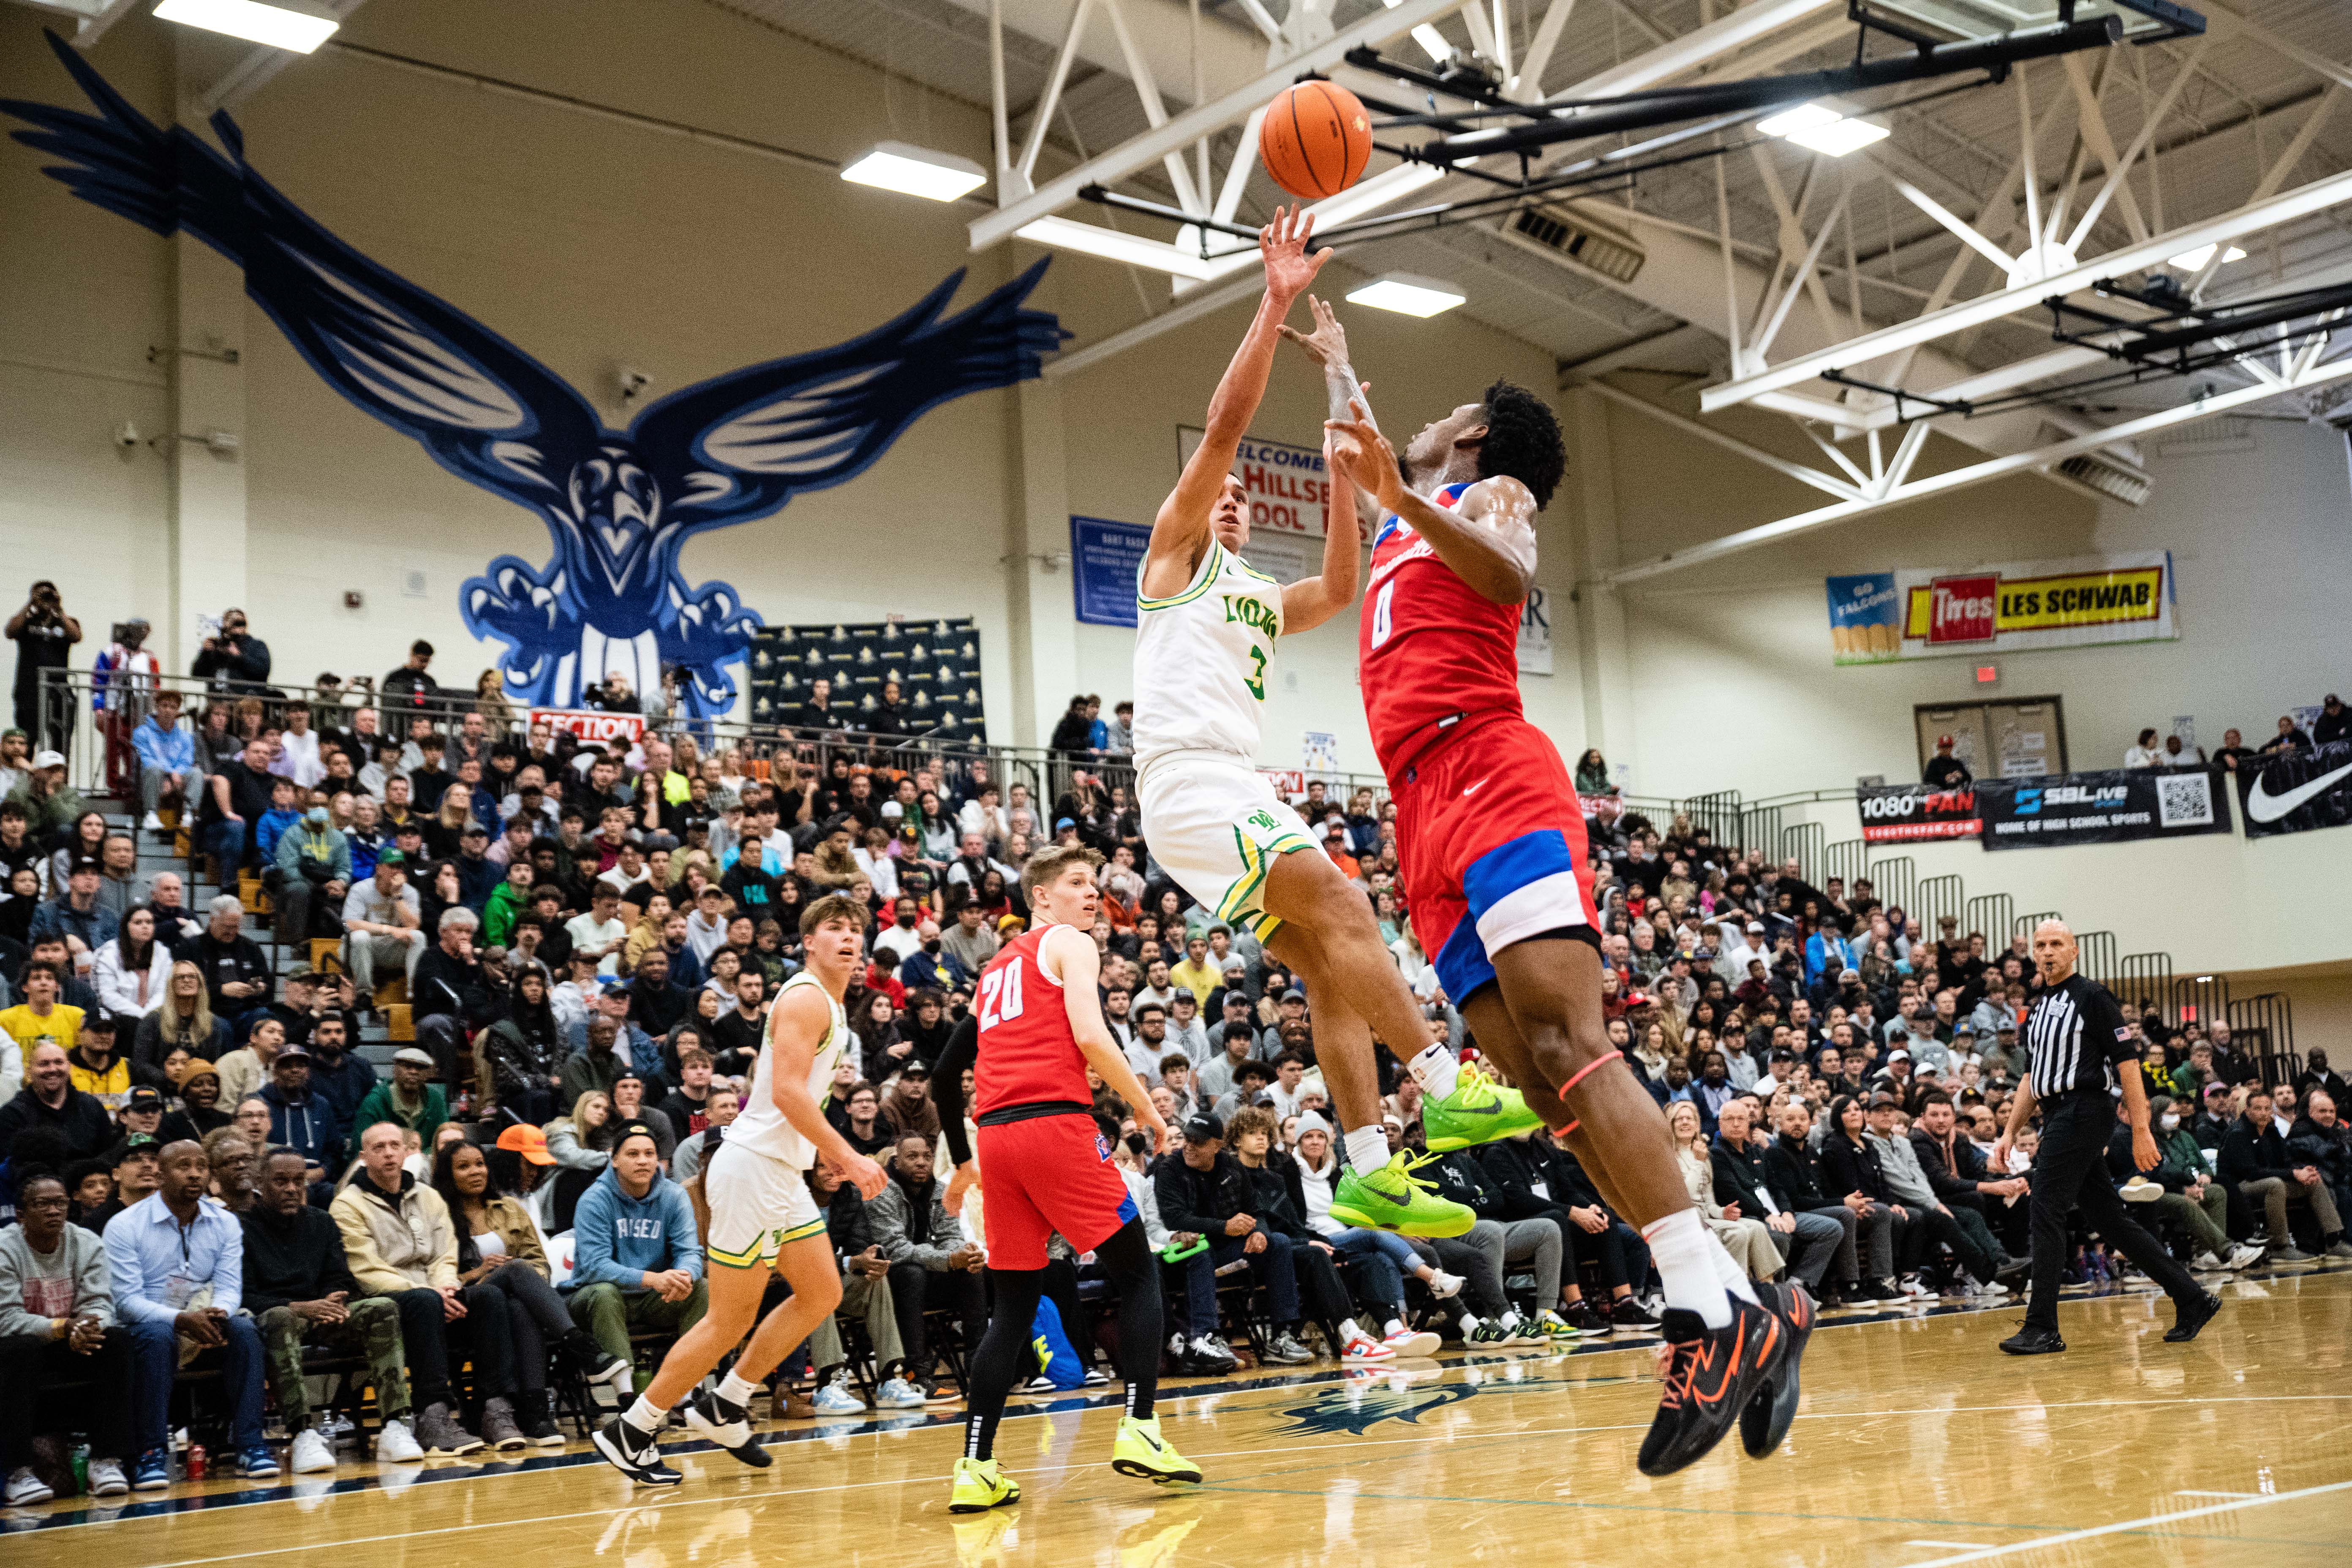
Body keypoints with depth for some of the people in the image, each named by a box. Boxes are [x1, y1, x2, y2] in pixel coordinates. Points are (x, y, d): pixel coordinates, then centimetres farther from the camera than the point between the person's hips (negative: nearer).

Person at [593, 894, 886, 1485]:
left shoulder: (830, 1006, 16)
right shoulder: (806, 997, -14)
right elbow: (787, 1091, -24)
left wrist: (828, 1152, 21)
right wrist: (850, 1158, -24)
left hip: (784, 1173, 10)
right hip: (753, 1168, -10)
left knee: (821, 1293, 12)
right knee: (730, 1320, -5)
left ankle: (724, 1407, 19)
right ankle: (631, 1431, 6)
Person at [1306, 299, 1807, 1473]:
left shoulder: (1494, 491, 13)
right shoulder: (1414, 516, 35)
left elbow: (1510, 577, -11)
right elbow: (1356, 454, 57)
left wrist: (1404, 501, -21)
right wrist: (1333, 361, 68)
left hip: (1493, 781, -7)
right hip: (1427, 821, 7)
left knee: (1565, 1046, -23)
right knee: (1541, 1078, -7)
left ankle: (1715, 1312, -28)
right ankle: (1737, 1309, -11)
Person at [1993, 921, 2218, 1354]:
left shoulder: (2091, 996, -5)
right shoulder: (2038, 1009, 19)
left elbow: (2128, 1062, -10)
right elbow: (2033, 1079, 25)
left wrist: (2141, 1131, -15)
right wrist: (2009, 1134, 19)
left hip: (2083, 1111, -8)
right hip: (2059, 1119, 8)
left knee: (2046, 1211, -11)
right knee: (2109, 1219, 9)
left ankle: (2042, 1328, -7)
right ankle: (2192, 1299, 17)